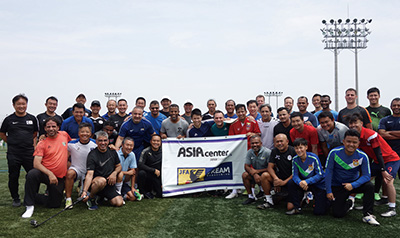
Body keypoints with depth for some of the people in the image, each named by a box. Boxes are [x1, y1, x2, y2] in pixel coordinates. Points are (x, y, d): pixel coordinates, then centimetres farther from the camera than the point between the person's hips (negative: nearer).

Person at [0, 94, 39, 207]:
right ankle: (16, 198, 22)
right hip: (13, 154, -1)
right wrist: (12, 143, 5)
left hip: (29, 152, 1)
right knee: (13, 177, 6)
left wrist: (33, 143, 5)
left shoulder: (32, 118, 8)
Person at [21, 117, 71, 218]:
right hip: (45, 174, -3)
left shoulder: (64, 135, 2)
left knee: (55, 204, -1)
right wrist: (50, 174, -28)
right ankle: (29, 205, -18)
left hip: (59, 178, 3)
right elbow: (36, 163, -15)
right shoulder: (42, 143, -7)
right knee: (32, 174, -36)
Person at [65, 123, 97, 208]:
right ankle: (68, 198, -20)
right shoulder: (72, 144, -9)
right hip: (76, 169, -1)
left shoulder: (95, 144, -7)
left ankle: (82, 187, 35)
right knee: (70, 173, -37)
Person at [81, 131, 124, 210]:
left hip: (109, 182, 5)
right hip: (95, 183, -5)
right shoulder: (92, 155, -14)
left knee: (119, 203, -13)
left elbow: (119, 166, 15)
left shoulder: (112, 151, 4)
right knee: (102, 181, -41)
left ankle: (102, 196, 15)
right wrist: (84, 191, -37)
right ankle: (91, 198, -10)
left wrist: (114, 173, -9)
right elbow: (89, 174, -23)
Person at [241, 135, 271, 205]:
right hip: (256, 173, 5)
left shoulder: (267, 152, -20)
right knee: (244, 175, -16)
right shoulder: (249, 152, -2)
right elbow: (246, 166, -6)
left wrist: (257, 171, -22)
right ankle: (251, 196, -1)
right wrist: (254, 174, -25)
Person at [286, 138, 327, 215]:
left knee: (319, 212, -10)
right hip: (304, 183, 4)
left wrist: (307, 181, -37)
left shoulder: (313, 158, -23)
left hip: (319, 184, -4)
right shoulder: (295, 159, -11)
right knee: (291, 183, -23)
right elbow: (295, 175, -12)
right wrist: (300, 182, -36)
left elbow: (320, 175, -22)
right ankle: (296, 207, -10)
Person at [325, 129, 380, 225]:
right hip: (337, 186, -1)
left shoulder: (362, 156, -17)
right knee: (338, 214, -5)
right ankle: (349, 203, 29)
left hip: (354, 183, 1)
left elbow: (367, 176, -14)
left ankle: (367, 215, -14)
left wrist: (353, 185, -30)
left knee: (369, 186, -29)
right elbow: (328, 172, -12)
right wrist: (328, 191, -13)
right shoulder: (334, 153, -19)